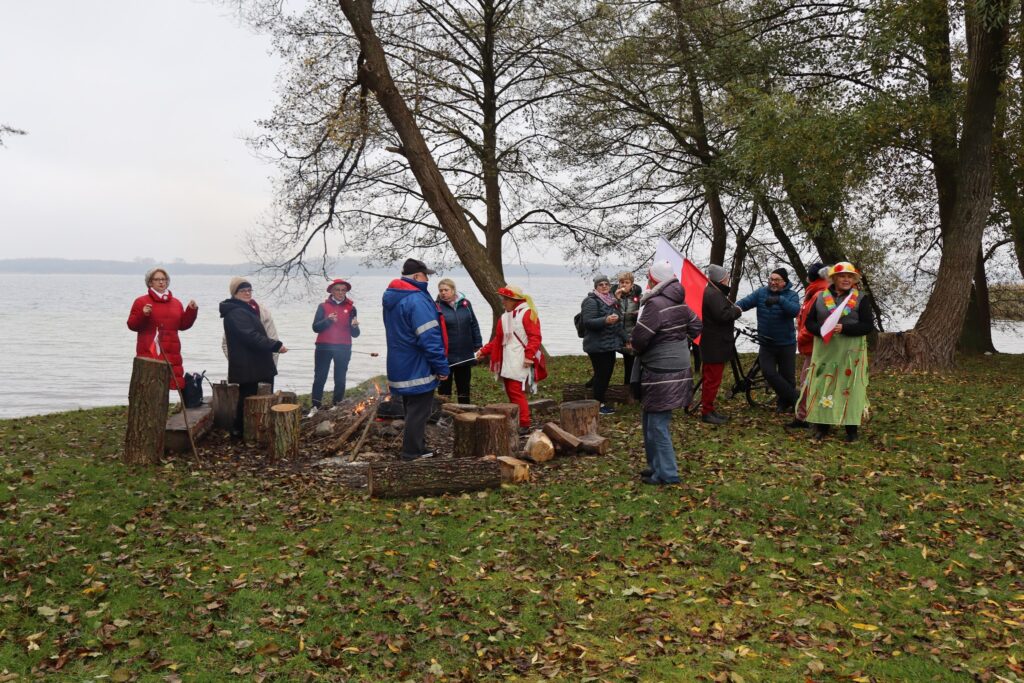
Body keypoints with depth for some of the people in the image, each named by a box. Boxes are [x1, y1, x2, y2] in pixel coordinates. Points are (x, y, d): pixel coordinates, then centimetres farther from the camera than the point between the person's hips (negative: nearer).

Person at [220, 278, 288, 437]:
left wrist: (272, 344, 10)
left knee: (247, 396, 13)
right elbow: (251, 336, -24)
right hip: (246, 365, -10)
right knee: (247, 396, -4)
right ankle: (241, 429, 4)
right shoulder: (235, 312, -15)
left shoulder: (245, 310, 19)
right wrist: (275, 346, -24)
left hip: (251, 364, 10)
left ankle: (240, 429, 21)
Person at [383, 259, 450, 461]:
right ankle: (412, 452, 7)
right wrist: (442, 367, -17)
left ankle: (414, 448, 30)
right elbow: (429, 338, -24)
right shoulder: (417, 300, -21)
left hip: (400, 367, 9)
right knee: (419, 412, 1)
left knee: (412, 409, 20)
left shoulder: (391, 299, 10)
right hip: (418, 368, -9)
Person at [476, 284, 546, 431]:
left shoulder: (527, 314, -7)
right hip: (507, 362, 8)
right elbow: (498, 339, 21)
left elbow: (535, 337, -14)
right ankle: (516, 421, 18)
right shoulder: (504, 317, 18)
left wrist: (529, 355, -21)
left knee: (516, 391, -11)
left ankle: (523, 424, -5)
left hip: (520, 362, -8)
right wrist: (484, 351, 15)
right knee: (510, 391, 9)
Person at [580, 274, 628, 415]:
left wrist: (625, 339, 25)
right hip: (598, 346, -8)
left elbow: (618, 324, 25)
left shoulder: (611, 300, 16)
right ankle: (598, 405, 2)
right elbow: (588, 322, -22)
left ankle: (601, 402, 20)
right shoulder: (591, 301, -11)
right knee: (601, 374, -6)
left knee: (607, 373, 10)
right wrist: (605, 320, -36)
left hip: (609, 345, 8)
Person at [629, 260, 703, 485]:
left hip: (661, 374, -9)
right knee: (649, 419, 19)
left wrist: (634, 344, 0)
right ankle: (657, 465, 28)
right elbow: (696, 326, 22)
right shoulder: (680, 304, 9)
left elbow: (639, 338, -22)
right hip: (679, 368, 10)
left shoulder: (655, 304, -20)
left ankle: (667, 473, 4)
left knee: (657, 423, -2)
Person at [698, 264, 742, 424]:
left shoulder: (714, 292, 17)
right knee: (712, 379, -5)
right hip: (715, 345, -11)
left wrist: (733, 310, 4)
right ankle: (706, 412, 1)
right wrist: (737, 311, -12)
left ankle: (709, 409, 24)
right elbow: (722, 315, -28)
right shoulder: (713, 294, -19)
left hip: (716, 343, 11)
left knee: (710, 378, 16)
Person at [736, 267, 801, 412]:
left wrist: (779, 300, -40)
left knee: (787, 376, 7)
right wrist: (736, 307, -35)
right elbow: (746, 301, -14)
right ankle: (795, 397, 5)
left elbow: (795, 311, -26)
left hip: (786, 344, -2)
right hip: (766, 343, 2)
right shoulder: (761, 292, 0)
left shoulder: (791, 295, -7)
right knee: (769, 373, -10)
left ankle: (784, 402, 29)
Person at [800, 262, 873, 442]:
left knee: (850, 388, -1)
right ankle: (822, 425, 13)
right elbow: (809, 322, 7)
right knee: (822, 386, 3)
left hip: (850, 352, -2)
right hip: (824, 350, 3)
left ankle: (852, 429, 7)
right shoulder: (821, 297, 8)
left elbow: (868, 325, -7)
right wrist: (821, 330, -14)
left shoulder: (861, 298, 0)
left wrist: (844, 328, -20)